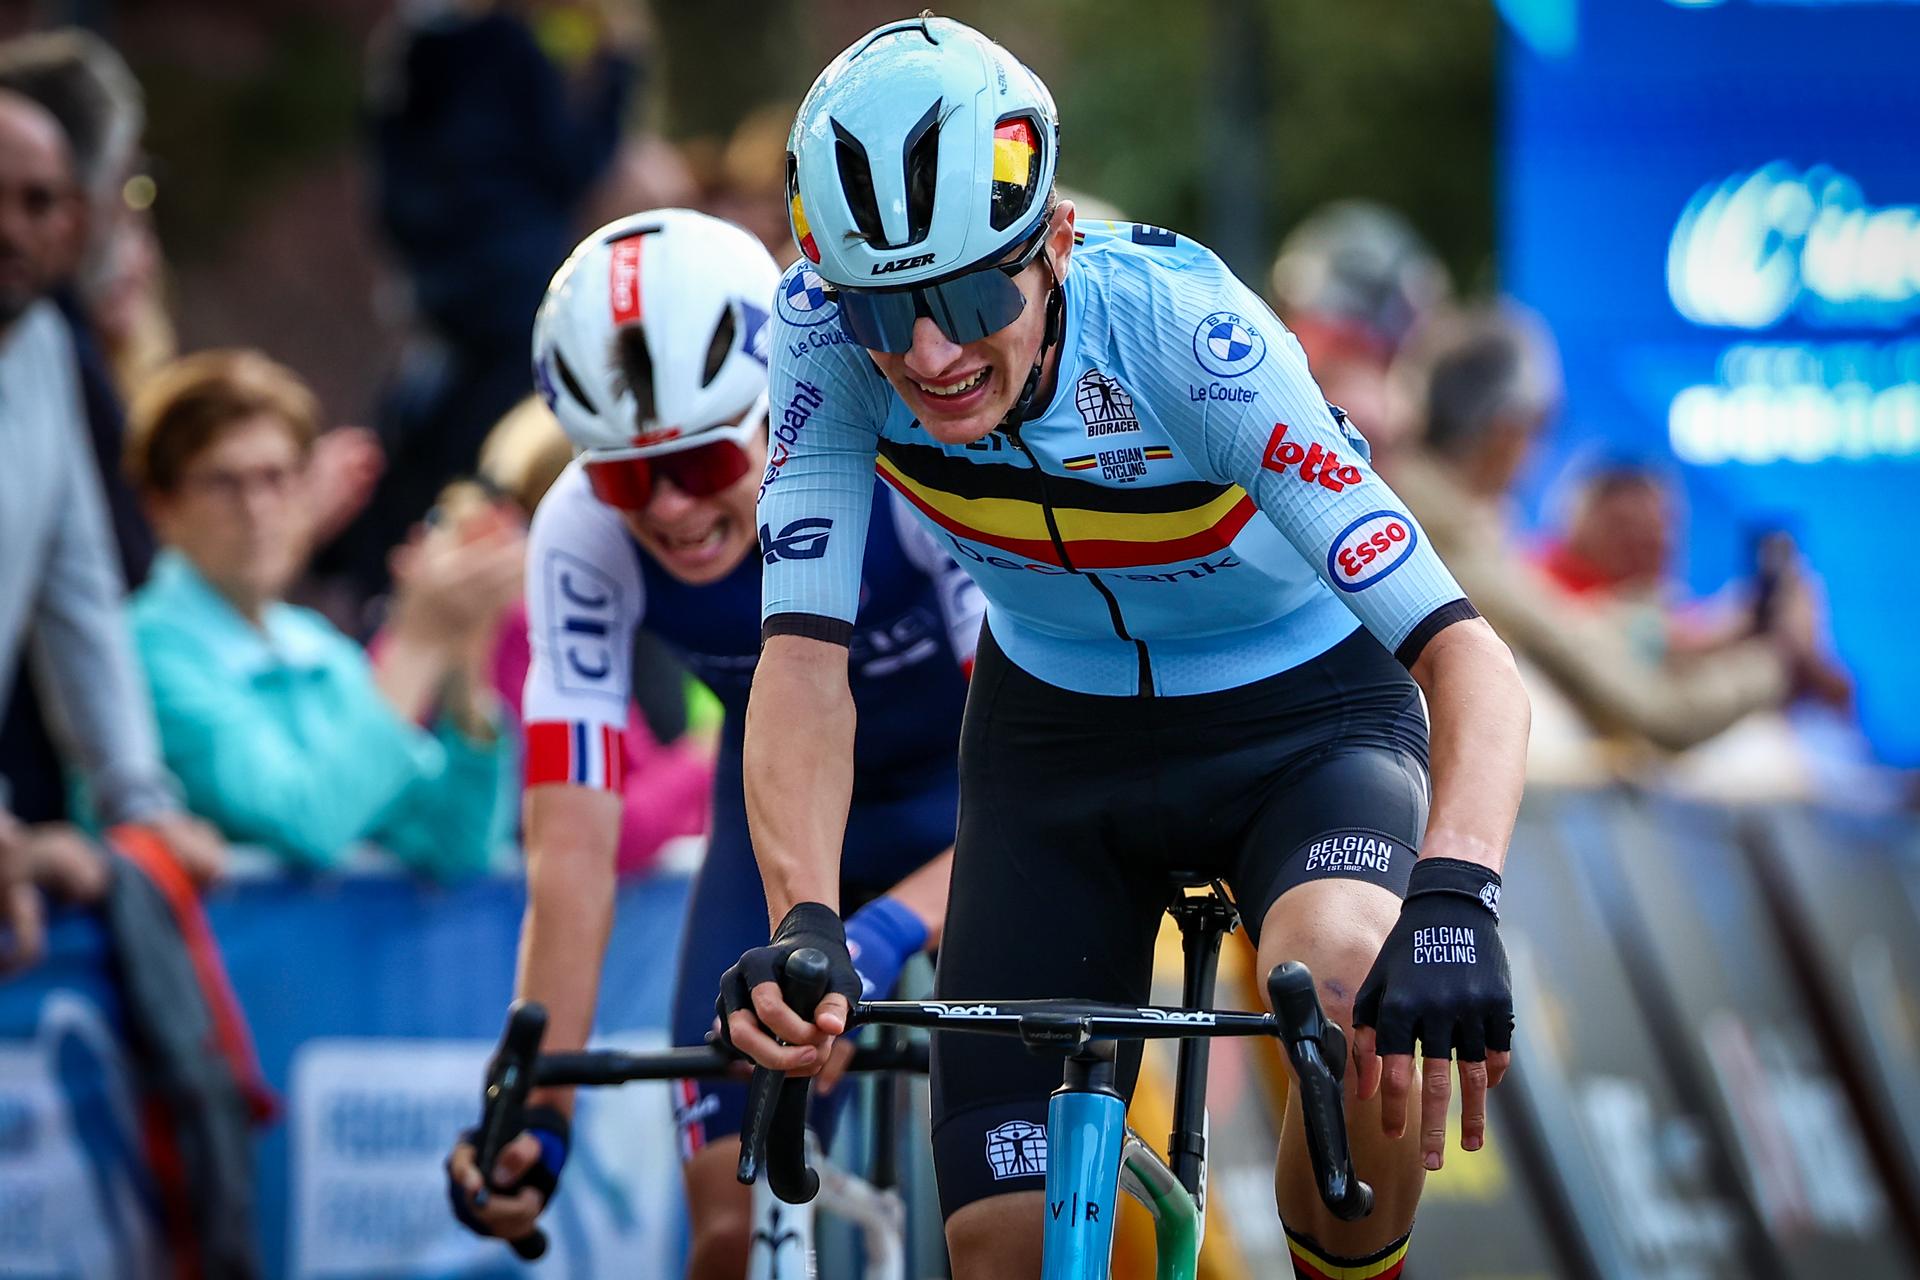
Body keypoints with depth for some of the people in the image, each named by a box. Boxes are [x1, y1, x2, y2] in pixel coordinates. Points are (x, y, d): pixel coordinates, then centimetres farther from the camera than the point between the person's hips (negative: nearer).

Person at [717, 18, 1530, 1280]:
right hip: (1059, 733, 3)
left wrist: (1455, 893, -57)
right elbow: (807, 658, -27)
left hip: (1300, 716, -3)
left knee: (1353, 983, -36)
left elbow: (1465, 655, -39)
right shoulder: (828, 326, -25)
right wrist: (804, 926, -45)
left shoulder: (1182, 333, -34)